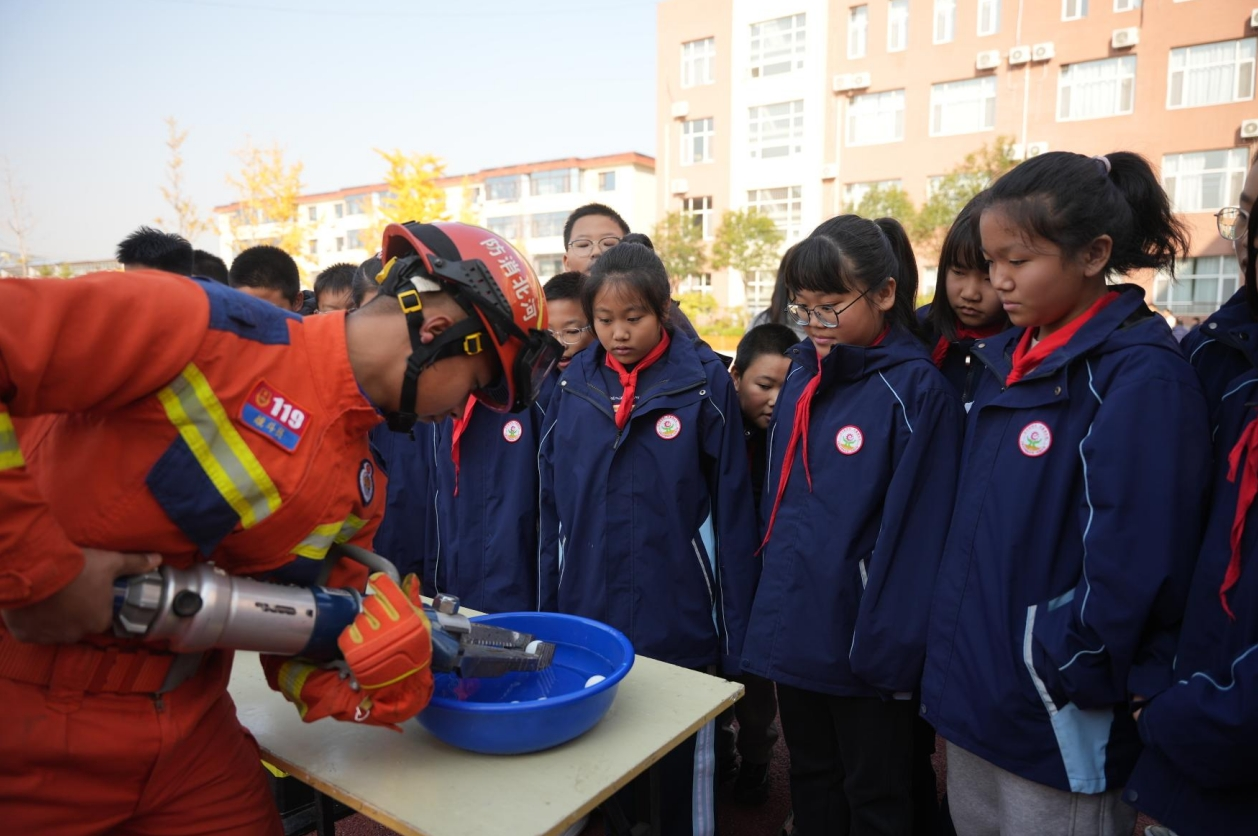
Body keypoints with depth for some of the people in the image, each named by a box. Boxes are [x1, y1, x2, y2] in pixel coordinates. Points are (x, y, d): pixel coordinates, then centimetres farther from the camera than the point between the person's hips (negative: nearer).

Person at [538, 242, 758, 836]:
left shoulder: (704, 384, -8)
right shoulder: (572, 386, 0)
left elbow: (731, 511, -6)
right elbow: (551, 507, 5)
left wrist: (735, 630, -6)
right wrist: (547, 614, 6)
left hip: (679, 624, -2)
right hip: (585, 621, 3)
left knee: (683, 764, 15)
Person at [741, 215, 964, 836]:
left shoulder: (915, 390, -15)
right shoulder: (801, 377, 5)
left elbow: (915, 531, -17)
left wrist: (893, 648, -17)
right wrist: (772, 597, 12)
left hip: (863, 645, -6)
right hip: (795, 633, 6)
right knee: (811, 783, 24)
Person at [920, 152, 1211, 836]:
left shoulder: (1140, 378, -16)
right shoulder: (1004, 361, 7)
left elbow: (1131, 562, -21)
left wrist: (1065, 676, -14)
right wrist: (953, 654, 11)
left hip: (1058, 725, -7)